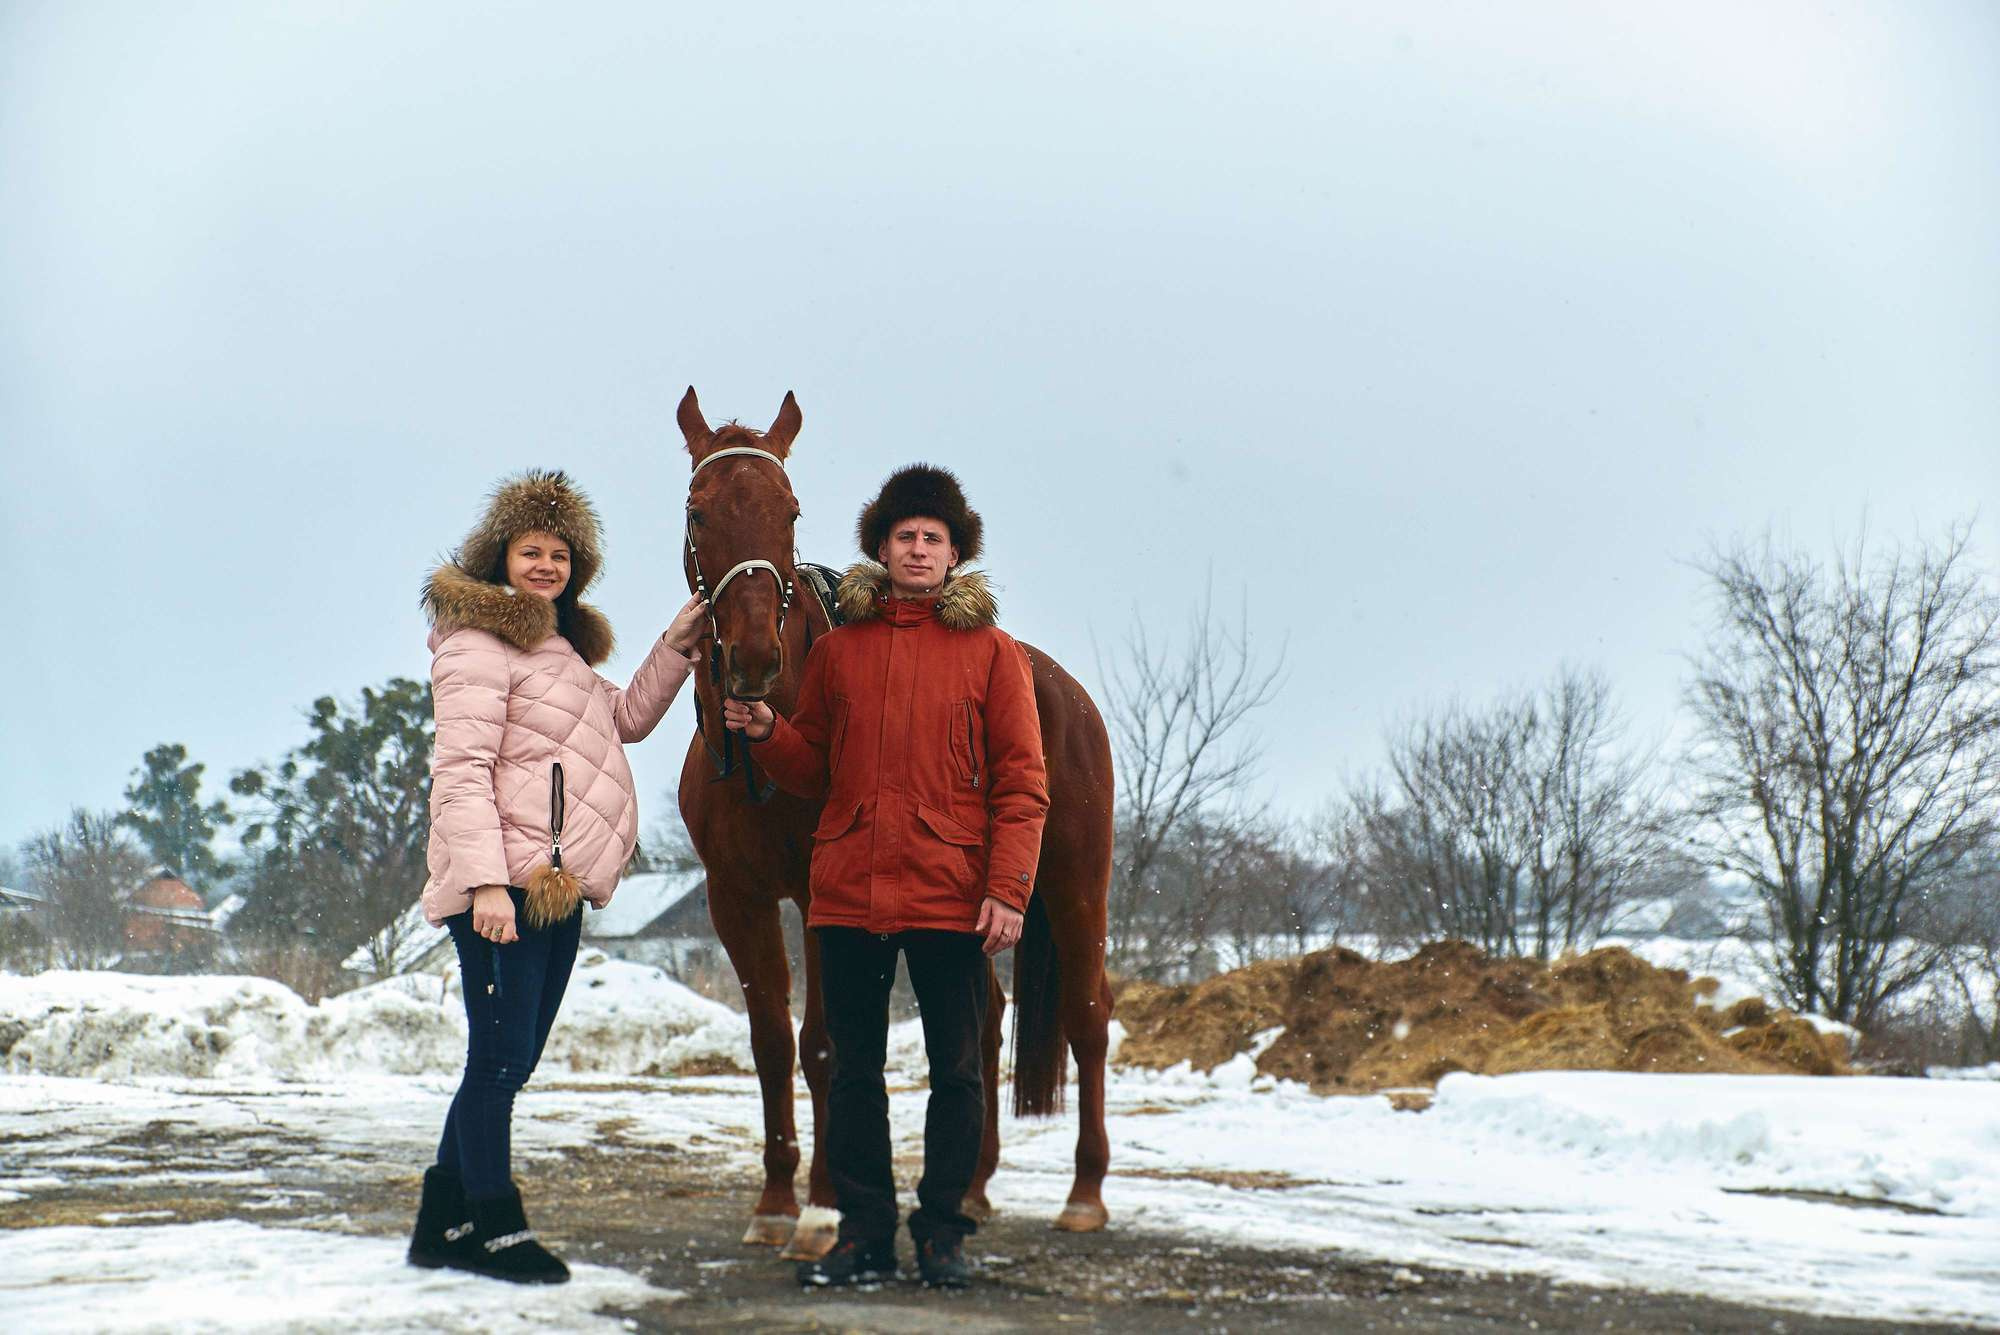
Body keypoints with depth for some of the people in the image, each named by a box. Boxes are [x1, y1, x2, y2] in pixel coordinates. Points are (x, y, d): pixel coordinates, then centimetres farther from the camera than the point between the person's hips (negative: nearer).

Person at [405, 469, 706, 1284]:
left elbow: (627, 719, 33)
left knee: (507, 1062, 12)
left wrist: (678, 644, 23)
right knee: (501, 1057, -6)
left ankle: (443, 1224, 19)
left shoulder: (559, 647, 22)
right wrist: (486, 879, -26)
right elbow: (461, 769, -17)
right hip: (507, 883, -10)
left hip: (558, 882, 10)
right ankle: (495, 1227, 2)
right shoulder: (480, 642, -8)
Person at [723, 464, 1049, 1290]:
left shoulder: (991, 652, 1)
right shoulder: (837, 649, 9)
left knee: (956, 1072, 6)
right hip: (848, 889, 2)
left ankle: (943, 1232, 18)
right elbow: (814, 770, 13)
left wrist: (1008, 889, -11)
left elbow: (1020, 784, -2)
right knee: (853, 1071, 8)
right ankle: (865, 1233, 18)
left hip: (951, 894, -2)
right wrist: (765, 733, -7)